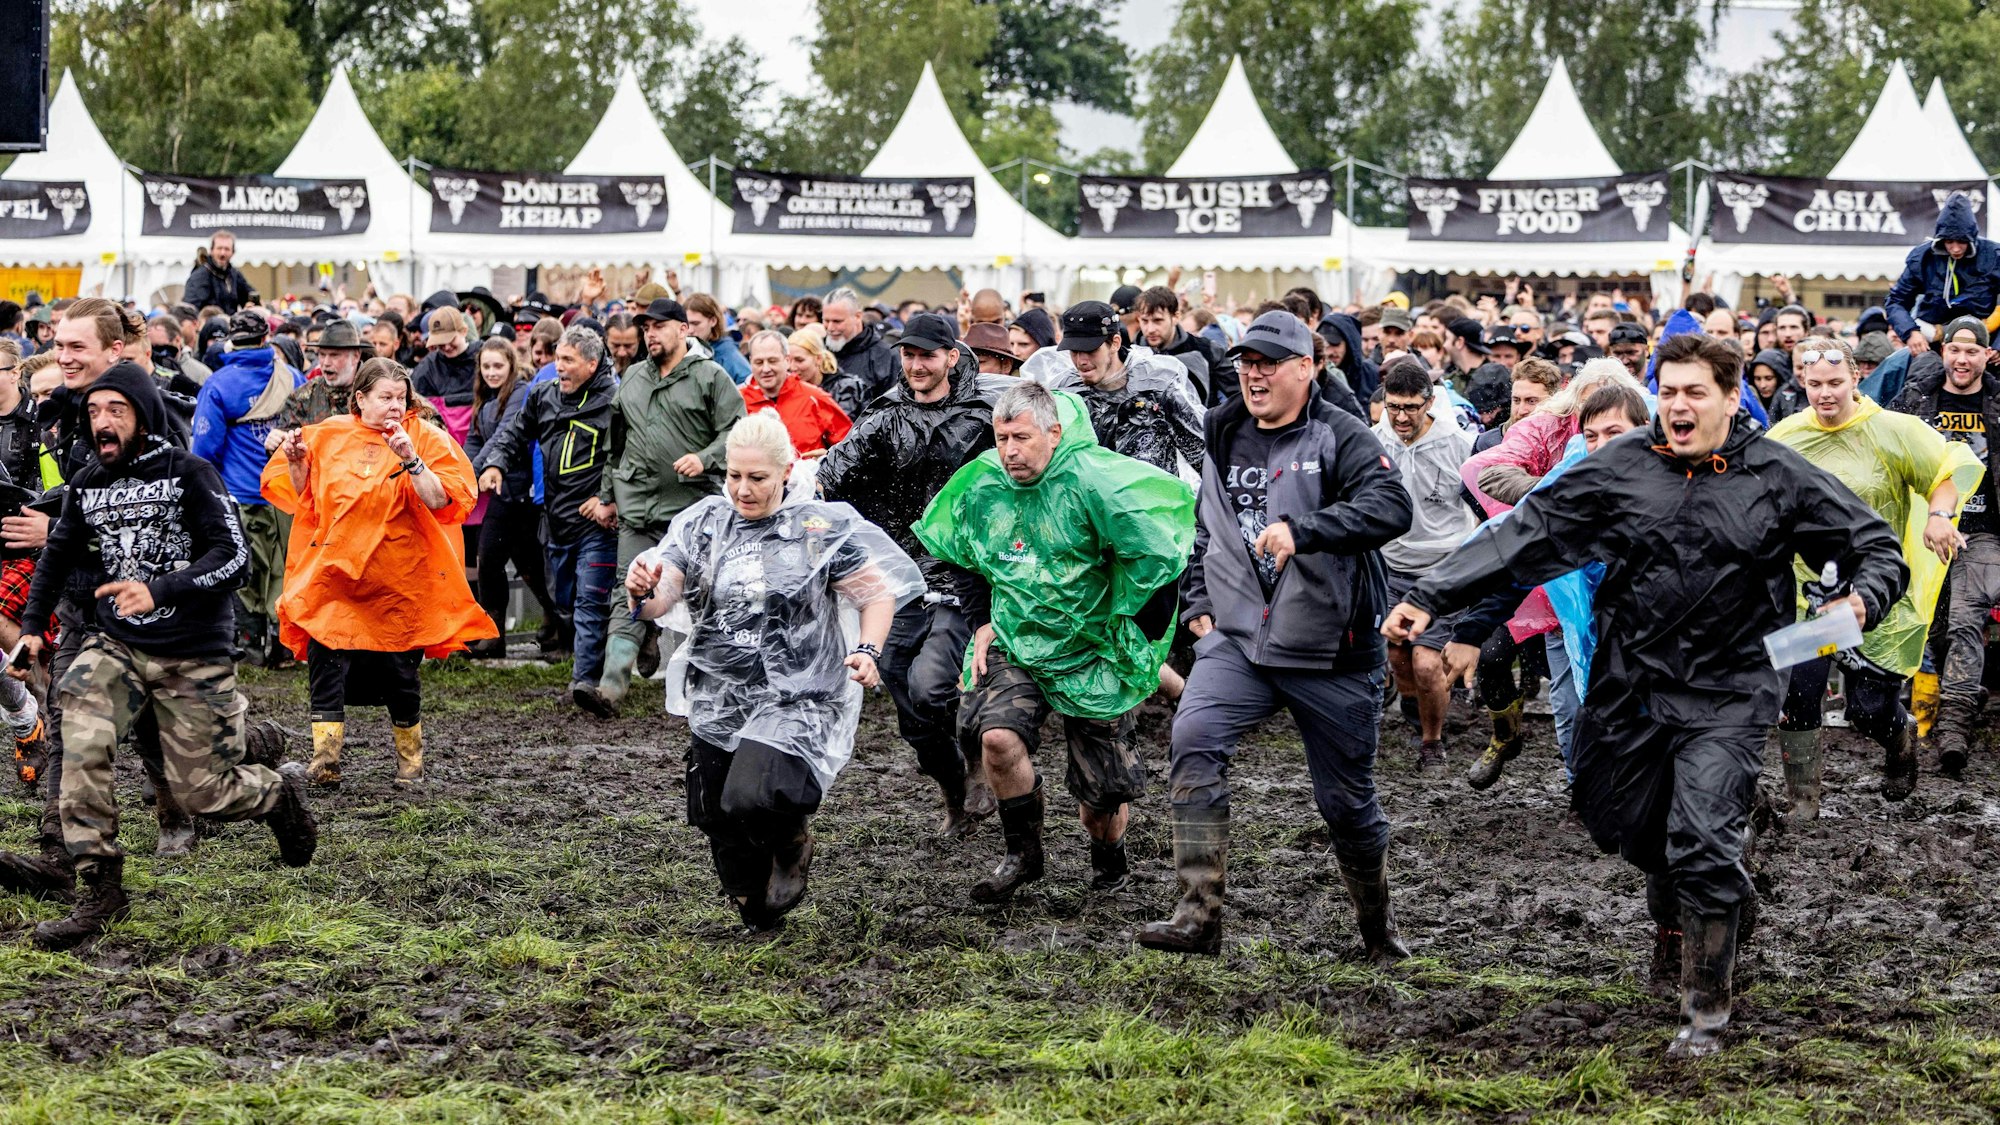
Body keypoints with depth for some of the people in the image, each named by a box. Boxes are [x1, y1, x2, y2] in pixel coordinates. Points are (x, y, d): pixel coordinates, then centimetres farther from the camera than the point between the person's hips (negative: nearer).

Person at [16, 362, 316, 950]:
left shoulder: (189, 474, -10)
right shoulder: (87, 484, 5)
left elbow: (233, 555, -19)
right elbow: (59, 554, 22)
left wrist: (159, 591, -30)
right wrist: (32, 625, 15)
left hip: (194, 654, -4)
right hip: (116, 643, 4)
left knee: (202, 794, -1)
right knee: (82, 747, -22)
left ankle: (279, 792, 33)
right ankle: (100, 890, -14)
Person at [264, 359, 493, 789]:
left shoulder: (427, 438, -1)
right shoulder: (326, 437, 6)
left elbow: (441, 501, -13)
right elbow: (298, 496, 14)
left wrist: (411, 459, -23)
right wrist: (296, 462, -4)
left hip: (399, 581, -2)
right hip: (333, 575, 2)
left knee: (400, 672, 7)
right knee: (325, 661, -12)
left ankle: (410, 759, 28)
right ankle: (325, 758, -12)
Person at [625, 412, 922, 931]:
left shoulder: (823, 527, -4)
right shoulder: (702, 523, 4)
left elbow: (878, 591, -1)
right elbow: (658, 601, -3)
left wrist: (868, 650, -18)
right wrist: (642, 592, -27)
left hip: (796, 704, -4)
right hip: (717, 706, 4)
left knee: (752, 800, -27)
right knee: (722, 826, 11)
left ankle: (792, 837, 11)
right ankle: (758, 920, 40)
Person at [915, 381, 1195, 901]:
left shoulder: (1092, 481, -19)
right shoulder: (981, 487, -1)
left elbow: (1153, 555, -16)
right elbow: (964, 563, 19)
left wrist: (1130, 632, -9)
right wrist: (982, 623, 10)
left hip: (1092, 653, -4)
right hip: (1015, 645, 4)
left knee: (1102, 787, 4)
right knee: (998, 737, -22)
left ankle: (1108, 855, 38)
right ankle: (1023, 854, -1)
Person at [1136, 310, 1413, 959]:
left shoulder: (1341, 437, -7)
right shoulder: (1224, 442, 12)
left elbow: (1391, 507, -25)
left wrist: (1301, 529, -35)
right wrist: (1197, 604, 17)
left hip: (1331, 651, -4)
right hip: (1238, 639, 4)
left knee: (1346, 797, 6)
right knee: (1194, 739, -23)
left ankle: (1379, 930, 31)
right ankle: (1200, 916, -23)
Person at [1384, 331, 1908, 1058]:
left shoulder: (1780, 479, -4)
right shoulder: (1620, 469, -1)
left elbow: (1879, 549, 1)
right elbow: (1526, 534, -3)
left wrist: (1860, 601, -22)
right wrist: (1431, 596, -11)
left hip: (1726, 697, -3)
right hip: (1629, 687, 3)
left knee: (1703, 847, -12)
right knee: (1622, 827, 16)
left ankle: (1706, 1009, 5)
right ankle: (1672, 912, 51)